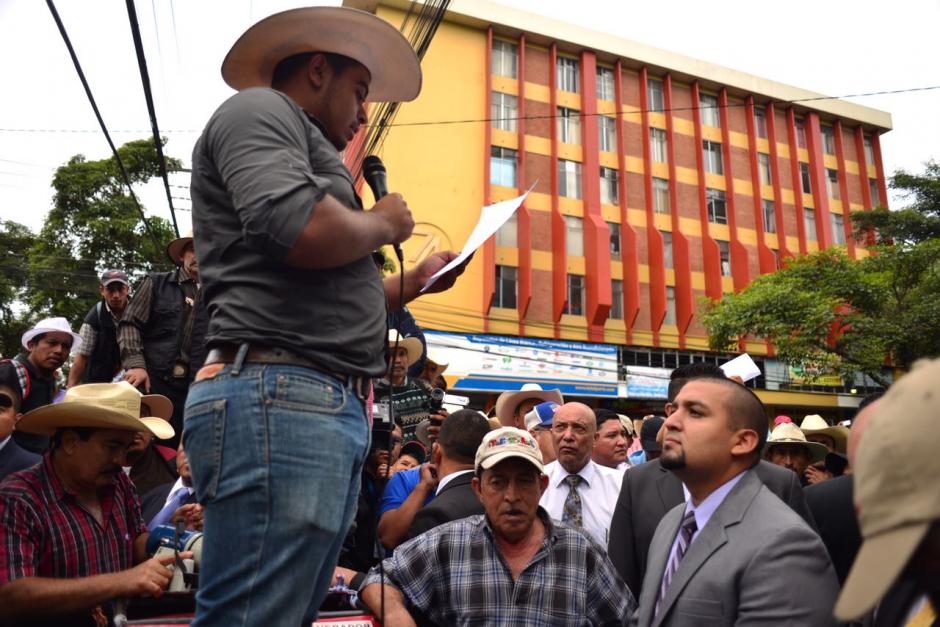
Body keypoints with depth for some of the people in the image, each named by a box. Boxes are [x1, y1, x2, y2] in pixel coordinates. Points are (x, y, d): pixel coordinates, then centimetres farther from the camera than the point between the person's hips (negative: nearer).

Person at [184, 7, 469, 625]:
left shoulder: (301, 147, 31)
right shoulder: (259, 110, 2)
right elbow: (304, 230, -20)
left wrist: (417, 280, 31)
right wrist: (382, 223, -1)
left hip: (334, 409, 10)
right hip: (279, 397, -10)